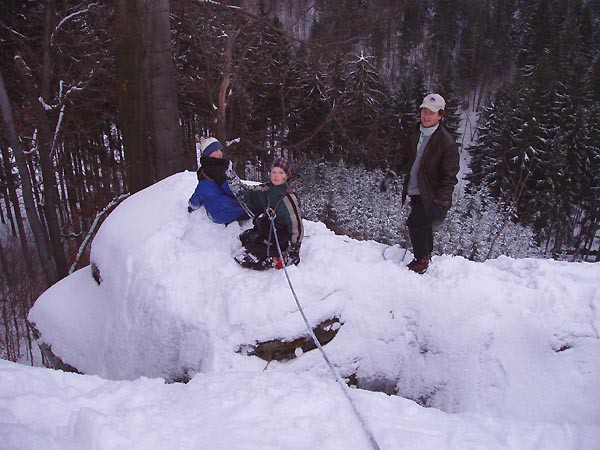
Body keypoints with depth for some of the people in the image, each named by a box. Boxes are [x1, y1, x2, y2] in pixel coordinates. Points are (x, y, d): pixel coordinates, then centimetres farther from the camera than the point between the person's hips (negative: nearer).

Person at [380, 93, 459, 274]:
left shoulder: (447, 142, -18)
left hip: (430, 195, -7)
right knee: (423, 226, 19)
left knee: (415, 222, -15)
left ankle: (421, 261, 4)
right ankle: (426, 256, 38)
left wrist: (441, 202, -24)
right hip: (415, 192, 7)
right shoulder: (414, 132, 2)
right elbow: (404, 154, 16)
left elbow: (449, 176, -18)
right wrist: (392, 172, 2)